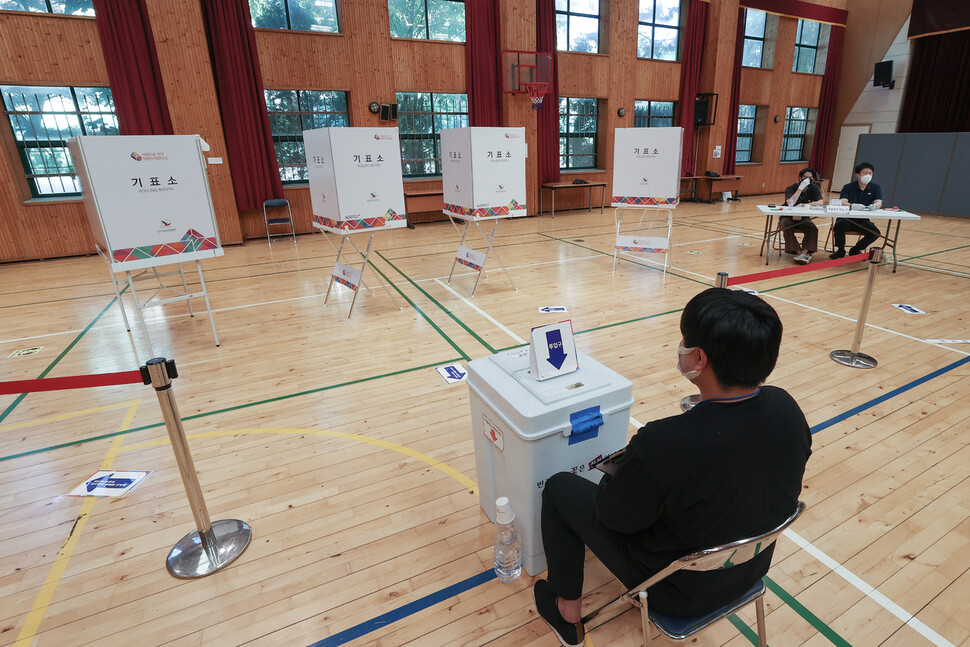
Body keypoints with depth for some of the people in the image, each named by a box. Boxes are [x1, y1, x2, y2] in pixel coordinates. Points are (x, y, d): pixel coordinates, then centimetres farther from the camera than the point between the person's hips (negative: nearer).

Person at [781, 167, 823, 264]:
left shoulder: (814, 188, -1)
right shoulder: (791, 188, -12)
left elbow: (820, 202, -14)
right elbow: (790, 203, -32)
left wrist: (803, 205, -24)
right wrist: (801, 188, -34)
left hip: (803, 218, 3)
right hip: (787, 217, -3)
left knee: (813, 229, -27)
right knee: (787, 229, -35)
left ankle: (804, 252, -33)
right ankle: (799, 252, -33)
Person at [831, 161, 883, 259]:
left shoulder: (875, 188, 7)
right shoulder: (848, 187, -1)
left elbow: (879, 202, -8)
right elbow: (842, 202, -17)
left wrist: (875, 206, -35)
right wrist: (853, 206, -40)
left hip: (863, 220, 3)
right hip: (846, 218, -2)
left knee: (875, 232, -23)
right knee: (839, 225, -35)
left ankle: (855, 250, 7)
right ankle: (840, 250, -9)